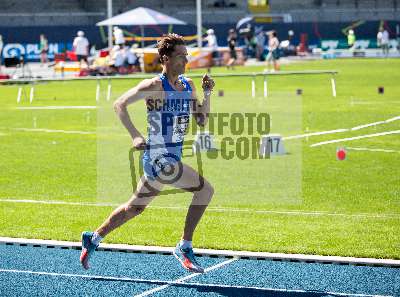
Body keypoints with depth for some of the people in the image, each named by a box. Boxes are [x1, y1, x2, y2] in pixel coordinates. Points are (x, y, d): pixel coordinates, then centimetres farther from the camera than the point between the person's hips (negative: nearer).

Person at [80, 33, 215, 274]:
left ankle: (93, 238, 35)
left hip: (173, 158, 8)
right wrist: (135, 137, -19)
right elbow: (120, 104, -10)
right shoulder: (155, 86, -13)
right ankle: (185, 247, -7)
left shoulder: (188, 85, 9)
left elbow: (202, 121, 11)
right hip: (159, 158, -8)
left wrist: (207, 94, -4)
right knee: (205, 189, -17)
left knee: (135, 208, 19)